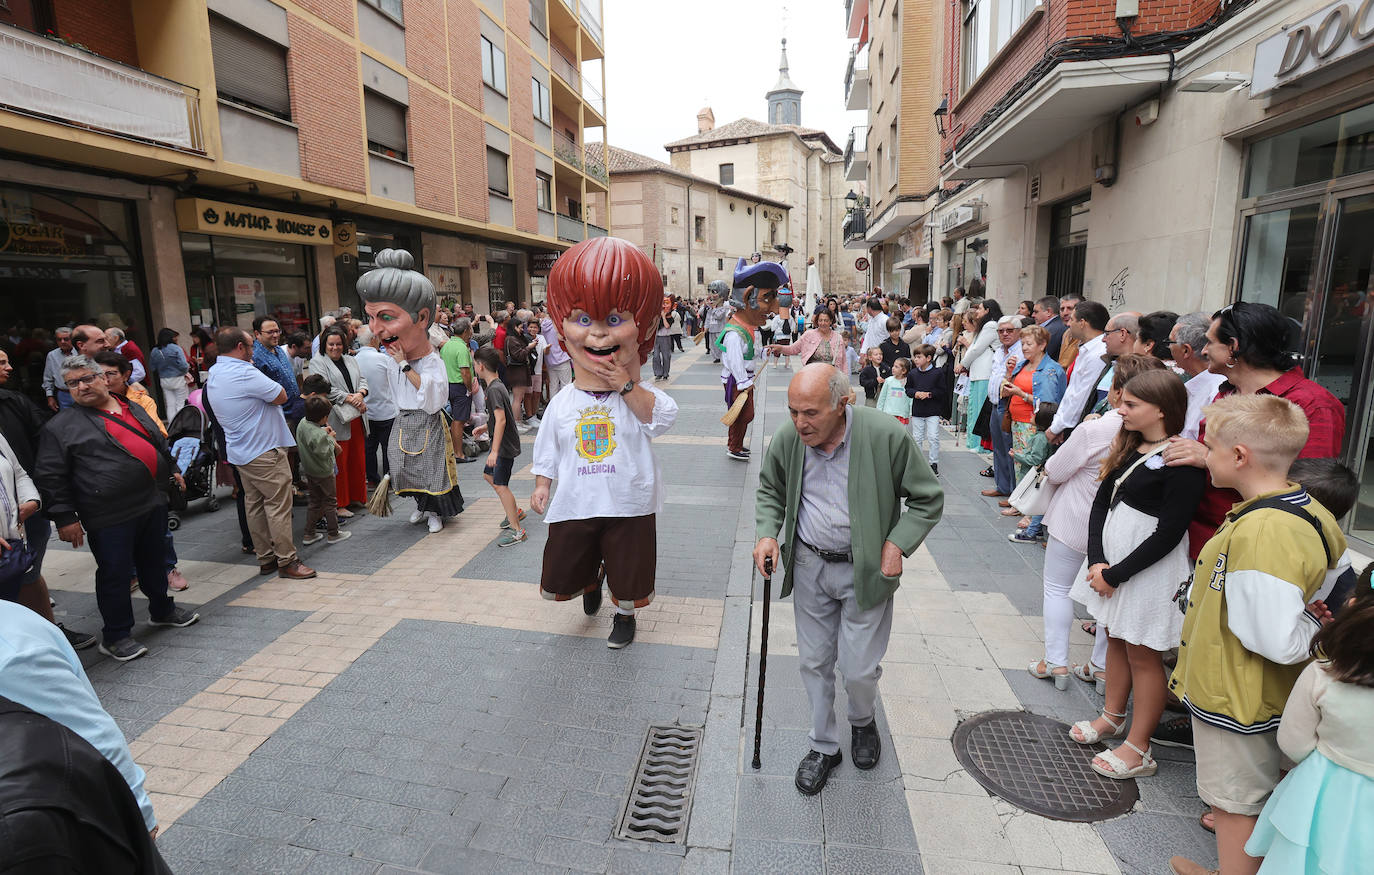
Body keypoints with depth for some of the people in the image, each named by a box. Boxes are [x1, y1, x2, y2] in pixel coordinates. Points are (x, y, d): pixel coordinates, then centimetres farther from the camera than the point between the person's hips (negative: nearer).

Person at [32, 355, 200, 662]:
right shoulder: (61, 426, -4)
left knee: (155, 561, 19)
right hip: (109, 517, -5)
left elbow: (158, 443, 26)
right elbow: (49, 476, -6)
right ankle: (116, 636, 16)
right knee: (115, 572, 2)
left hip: (153, 503, 5)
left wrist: (172, 471, 24)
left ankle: (162, 610, 38)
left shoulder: (133, 408, 12)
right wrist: (65, 517, -10)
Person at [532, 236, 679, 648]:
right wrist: (542, 486, 2)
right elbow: (547, 449, 7)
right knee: (560, 577, 15)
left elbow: (662, 417, -29)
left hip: (629, 505, -2)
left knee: (629, 570, 14)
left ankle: (625, 614, 44)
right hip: (575, 505, 3)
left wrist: (627, 386, -30)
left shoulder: (641, 394, -9)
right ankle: (592, 579, 49)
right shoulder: (562, 403, -3)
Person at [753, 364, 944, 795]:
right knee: (814, 662, 14)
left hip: (865, 570, -3)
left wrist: (897, 544, -17)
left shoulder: (886, 435, -20)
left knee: (860, 668, 5)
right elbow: (769, 491, 10)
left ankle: (862, 720, 42)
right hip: (809, 566, 3)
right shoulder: (786, 439, -11)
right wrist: (767, 533, -7)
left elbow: (928, 498, -7)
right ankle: (824, 746, 37)